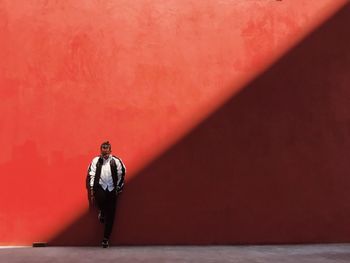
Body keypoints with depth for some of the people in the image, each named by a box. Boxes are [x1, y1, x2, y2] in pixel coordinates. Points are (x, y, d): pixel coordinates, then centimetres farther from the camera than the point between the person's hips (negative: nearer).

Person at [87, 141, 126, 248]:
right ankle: (102, 211, 2)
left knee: (110, 216, 0)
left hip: (112, 190, 0)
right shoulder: (96, 161, 3)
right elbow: (91, 175, 2)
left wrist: (118, 189, 2)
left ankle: (106, 239, 12)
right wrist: (92, 191, -2)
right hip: (100, 187, 0)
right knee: (100, 197, -35)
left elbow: (121, 175, 4)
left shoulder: (116, 161, 0)